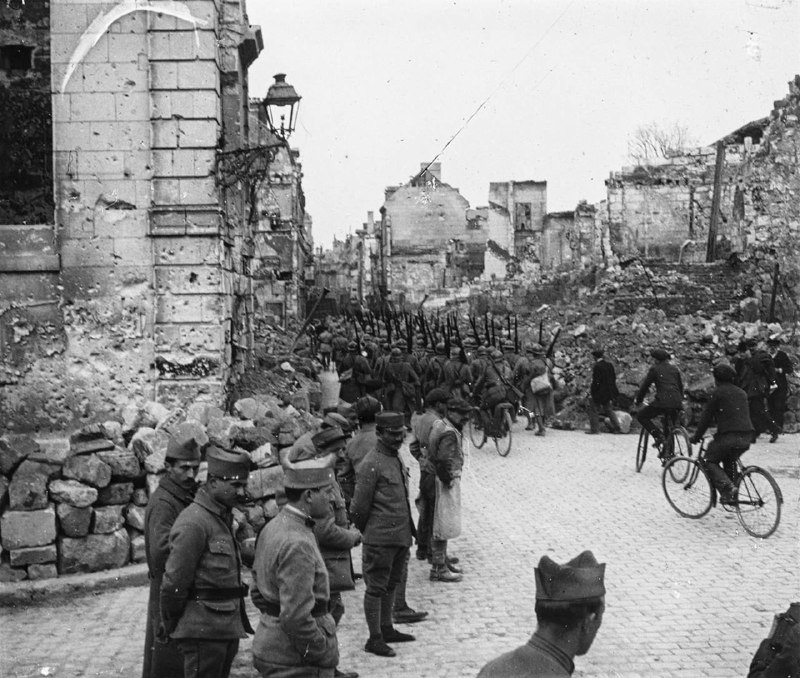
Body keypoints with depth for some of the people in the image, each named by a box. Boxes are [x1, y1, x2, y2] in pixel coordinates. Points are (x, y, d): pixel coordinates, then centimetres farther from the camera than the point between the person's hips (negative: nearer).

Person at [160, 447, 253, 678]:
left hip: (228, 629, 9)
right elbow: (174, 582, -16)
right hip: (202, 631, -9)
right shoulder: (193, 523, -17)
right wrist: (170, 626, -6)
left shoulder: (224, 517, 14)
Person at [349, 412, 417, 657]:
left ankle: (386, 629, 30)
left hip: (401, 535, 9)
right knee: (376, 588, 0)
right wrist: (365, 531, -2)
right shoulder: (371, 464, -16)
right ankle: (374, 638, 6)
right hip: (380, 538, -9)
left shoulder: (397, 458, 13)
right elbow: (359, 506, -14)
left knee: (391, 584, 18)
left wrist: (408, 529, 18)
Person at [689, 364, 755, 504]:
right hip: (747, 437, 7)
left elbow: (707, 415, 1)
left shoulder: (718, 392, 0)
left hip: (729, 435, -7)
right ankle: (732, 494, 23)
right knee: (729, 461, 28)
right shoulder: (741, 393, 20)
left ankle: (727, 487, -15)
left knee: (709, 461, 7)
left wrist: (697, 436, 10)